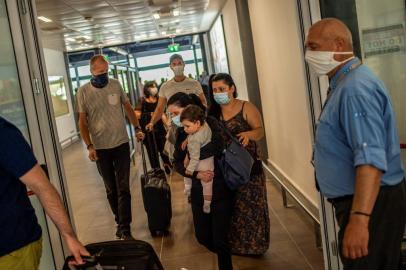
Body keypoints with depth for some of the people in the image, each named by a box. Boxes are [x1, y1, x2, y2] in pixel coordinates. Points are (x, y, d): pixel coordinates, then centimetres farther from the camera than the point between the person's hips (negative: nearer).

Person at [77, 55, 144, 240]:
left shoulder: (115, 85, 1)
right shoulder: (83, 91, -4)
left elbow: (127, 107, 14)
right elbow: (82, 121, -1)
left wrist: (137, 128, 8)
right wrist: (89, 146, -9)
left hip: (121, 144, 1)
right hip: (101, 148, 0)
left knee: (123, 188, -3)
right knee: (111, 189, 10)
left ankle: (124, 228, 1)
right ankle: (120, 222, 26)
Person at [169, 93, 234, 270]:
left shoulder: (210, 123, -12)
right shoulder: (181, 132, 3)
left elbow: (217, 146, -32)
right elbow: (177, 164, 2)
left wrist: (188, 150, -19)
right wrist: (196, 174, -16)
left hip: (220, 189, -5)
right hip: (199, 191, 5)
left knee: (219, 240, -5)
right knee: (202, 237, 12)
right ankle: (225, 256, 41)